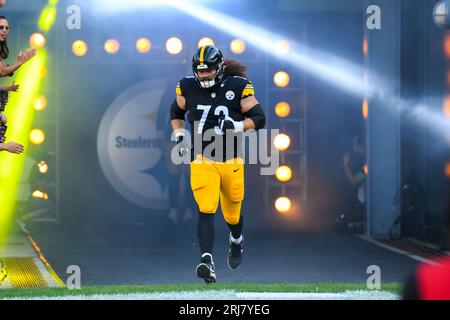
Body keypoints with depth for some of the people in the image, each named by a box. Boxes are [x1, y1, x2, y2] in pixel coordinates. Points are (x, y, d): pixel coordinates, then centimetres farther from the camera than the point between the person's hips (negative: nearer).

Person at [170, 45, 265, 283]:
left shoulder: (237, 87, -7)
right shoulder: (188, 88, -1)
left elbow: (259, 118, -4)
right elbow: (176, 112, 19)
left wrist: (238, 126, -22)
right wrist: (179, 136, 4)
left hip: (231, 161, 0)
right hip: (202, 161, 0)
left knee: (232, 213, 15)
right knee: (206, 210, -19)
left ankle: (236, 241, 49)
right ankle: (207, 262, -25)